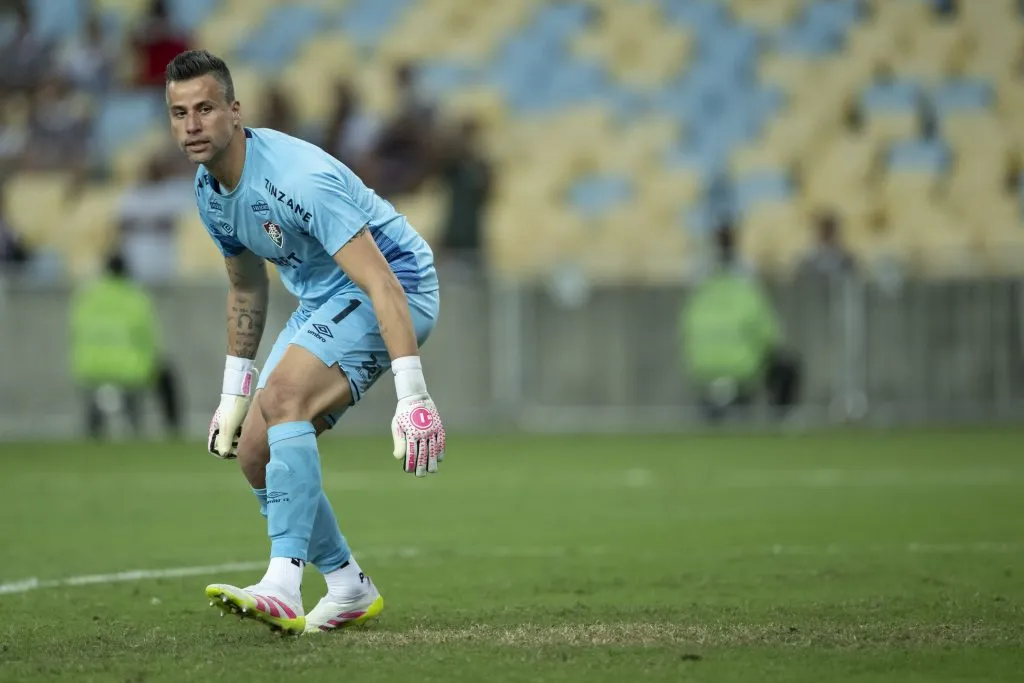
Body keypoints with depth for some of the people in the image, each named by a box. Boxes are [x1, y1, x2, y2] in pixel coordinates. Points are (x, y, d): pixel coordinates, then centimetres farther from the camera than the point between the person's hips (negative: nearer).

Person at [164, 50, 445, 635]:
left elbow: (382, 284, -34)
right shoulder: (210, 190, -1)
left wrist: (412, 394, -41)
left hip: (396, 290, -9)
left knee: (282, 398, -31)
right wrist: (233, 392, 19)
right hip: (323, 300, 9)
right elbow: (247, 288, 17)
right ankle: (350, 591, 18)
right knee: (255, 452, 2)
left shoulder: (297, 178, -30)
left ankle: (283, 587, -34)